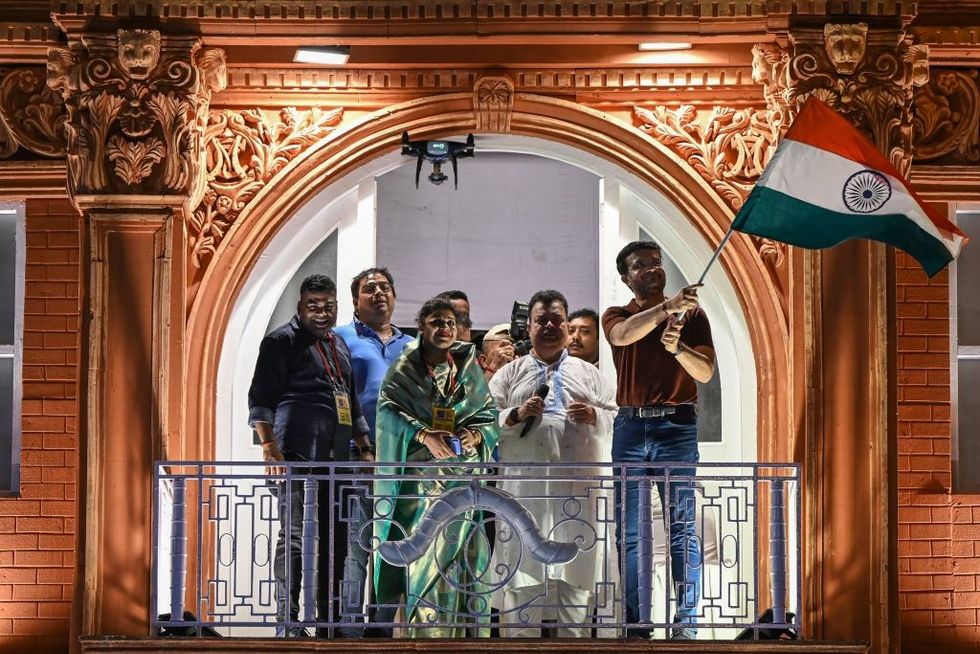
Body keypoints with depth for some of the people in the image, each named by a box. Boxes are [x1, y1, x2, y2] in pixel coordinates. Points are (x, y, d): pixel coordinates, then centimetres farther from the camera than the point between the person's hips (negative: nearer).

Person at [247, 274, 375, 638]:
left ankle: (330, 618, 15)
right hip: (298, 456, -8)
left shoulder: (339, 346, 22)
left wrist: (364, 448, 23)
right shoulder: (283, 342, -1)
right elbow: (261, 399, -9)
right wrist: (269, 446, -20)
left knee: (335, 538, 8)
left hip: (336, 457, 8)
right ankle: (287, 622, -9)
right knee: (294, 535, -10)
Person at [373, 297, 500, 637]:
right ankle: (426, 631, -7)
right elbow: (390, 410, -8)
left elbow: (489, 411, 11)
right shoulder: (404, 370, 3)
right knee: (424, 548, -9)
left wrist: (475, 434, -10)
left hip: (462, 475, 3)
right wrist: (425, 436, -22)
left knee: (461, 546, -2)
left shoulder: (469, 368, 12)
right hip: (421, 475, -3)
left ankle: (462, 629, 0)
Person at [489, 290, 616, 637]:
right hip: (525, 487, -1)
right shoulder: (508, 373, 13)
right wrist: (517, 414, -11)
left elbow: (616, 418, 11)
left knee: (575, 575, 0)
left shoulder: (588, 372, 17)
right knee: (524, 571, -4)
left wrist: (594, 416, -9)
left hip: (577, 486, 1)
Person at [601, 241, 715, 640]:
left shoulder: (692, 315, 9)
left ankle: (686, 623, -8)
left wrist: (677, 347, -21)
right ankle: (636, 625, 4)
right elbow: (623, 335, -15)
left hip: (676, 426, -2)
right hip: (630, 427, 2)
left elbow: (705, 372, -2)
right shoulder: (616, 316, 11)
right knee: (628, 532, 1)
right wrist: (667, 308, -29)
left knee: (682, 527, -7)